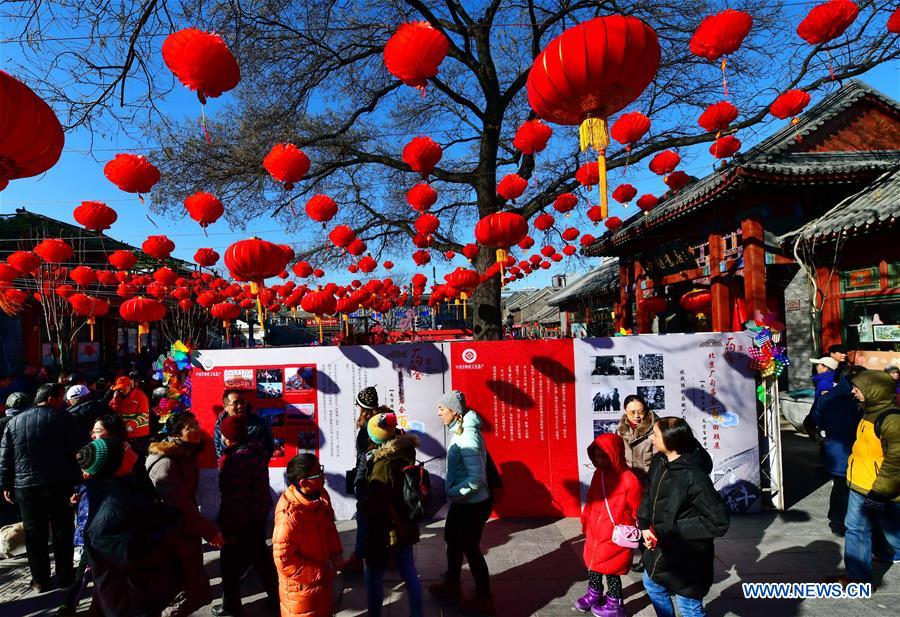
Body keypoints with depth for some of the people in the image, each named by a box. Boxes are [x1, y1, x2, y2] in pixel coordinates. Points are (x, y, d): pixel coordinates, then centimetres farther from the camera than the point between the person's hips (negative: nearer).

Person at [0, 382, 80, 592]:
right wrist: (76, 480, -4)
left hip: (26, 487, 3)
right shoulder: (63, 417, -7)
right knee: (62, 531, 9)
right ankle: (64, 576, 16)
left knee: (35, 533, 11)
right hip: (59, 485, -3)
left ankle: (40, 580, 18)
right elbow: (74, 451, -9)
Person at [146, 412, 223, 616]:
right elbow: (179, 505, -27)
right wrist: (209, 530, -23)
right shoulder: (166, 463, -24)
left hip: (185, 530, 8)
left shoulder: (185, 454, 3)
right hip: (172, 535, -8)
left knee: (192, 583, 18)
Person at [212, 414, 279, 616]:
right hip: (260, 513, 8)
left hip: (240, 519, -8)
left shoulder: (235, 460, -27)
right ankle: (275, 597, 32)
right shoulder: (256, 448, -3)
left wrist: (227, 527, -15)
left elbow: (232, 499, -24)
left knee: (231, 562, 14)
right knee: (260, 554, 21)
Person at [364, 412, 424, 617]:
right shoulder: (406, 453, -5)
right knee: (409, 573, 18)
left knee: (374, 576, 12)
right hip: (405, 525, 7)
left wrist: (363, 506, -3)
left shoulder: (383, 464, -25)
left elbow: (374, 503, -18)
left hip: (385, 529, -7)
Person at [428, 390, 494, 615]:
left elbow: (477, 478, -30)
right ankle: (451, 585, 45)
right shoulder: (459, 431, 0)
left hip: (473, 505, -9)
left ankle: (484, 600, 28)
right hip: (462, 503, 9)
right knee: (452, 540, 23)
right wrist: (453, 492, 7)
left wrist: (452, 493, -20)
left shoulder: (468, 437, -27)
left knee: (470, 549, 8)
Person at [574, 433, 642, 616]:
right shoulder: (598, 474, 0)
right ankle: (594, 595, 43)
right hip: (595, 533, 7)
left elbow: (637, 512, -13)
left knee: (611, 569, 8)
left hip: (615, 537, -7)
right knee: (593, 563, 21)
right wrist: (586, 523, 16)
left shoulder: (629, 480, -21)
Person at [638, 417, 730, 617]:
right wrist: (645, 526, -6)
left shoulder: (694, 478, -30)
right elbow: (649, 494, 8)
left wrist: (674, 529, -22)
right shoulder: (658, 461, -6)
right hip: (660, 547, 8)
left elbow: (718, 523, -25)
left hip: (686, 557, -8)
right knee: (652, 585, 28)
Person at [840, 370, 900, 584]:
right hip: (860, 487, 9)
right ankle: (858, 576, 25)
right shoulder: (869, 413, 8)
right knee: (855, 529, 13)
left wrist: (880, 492, -21)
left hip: (881, 493, -9)